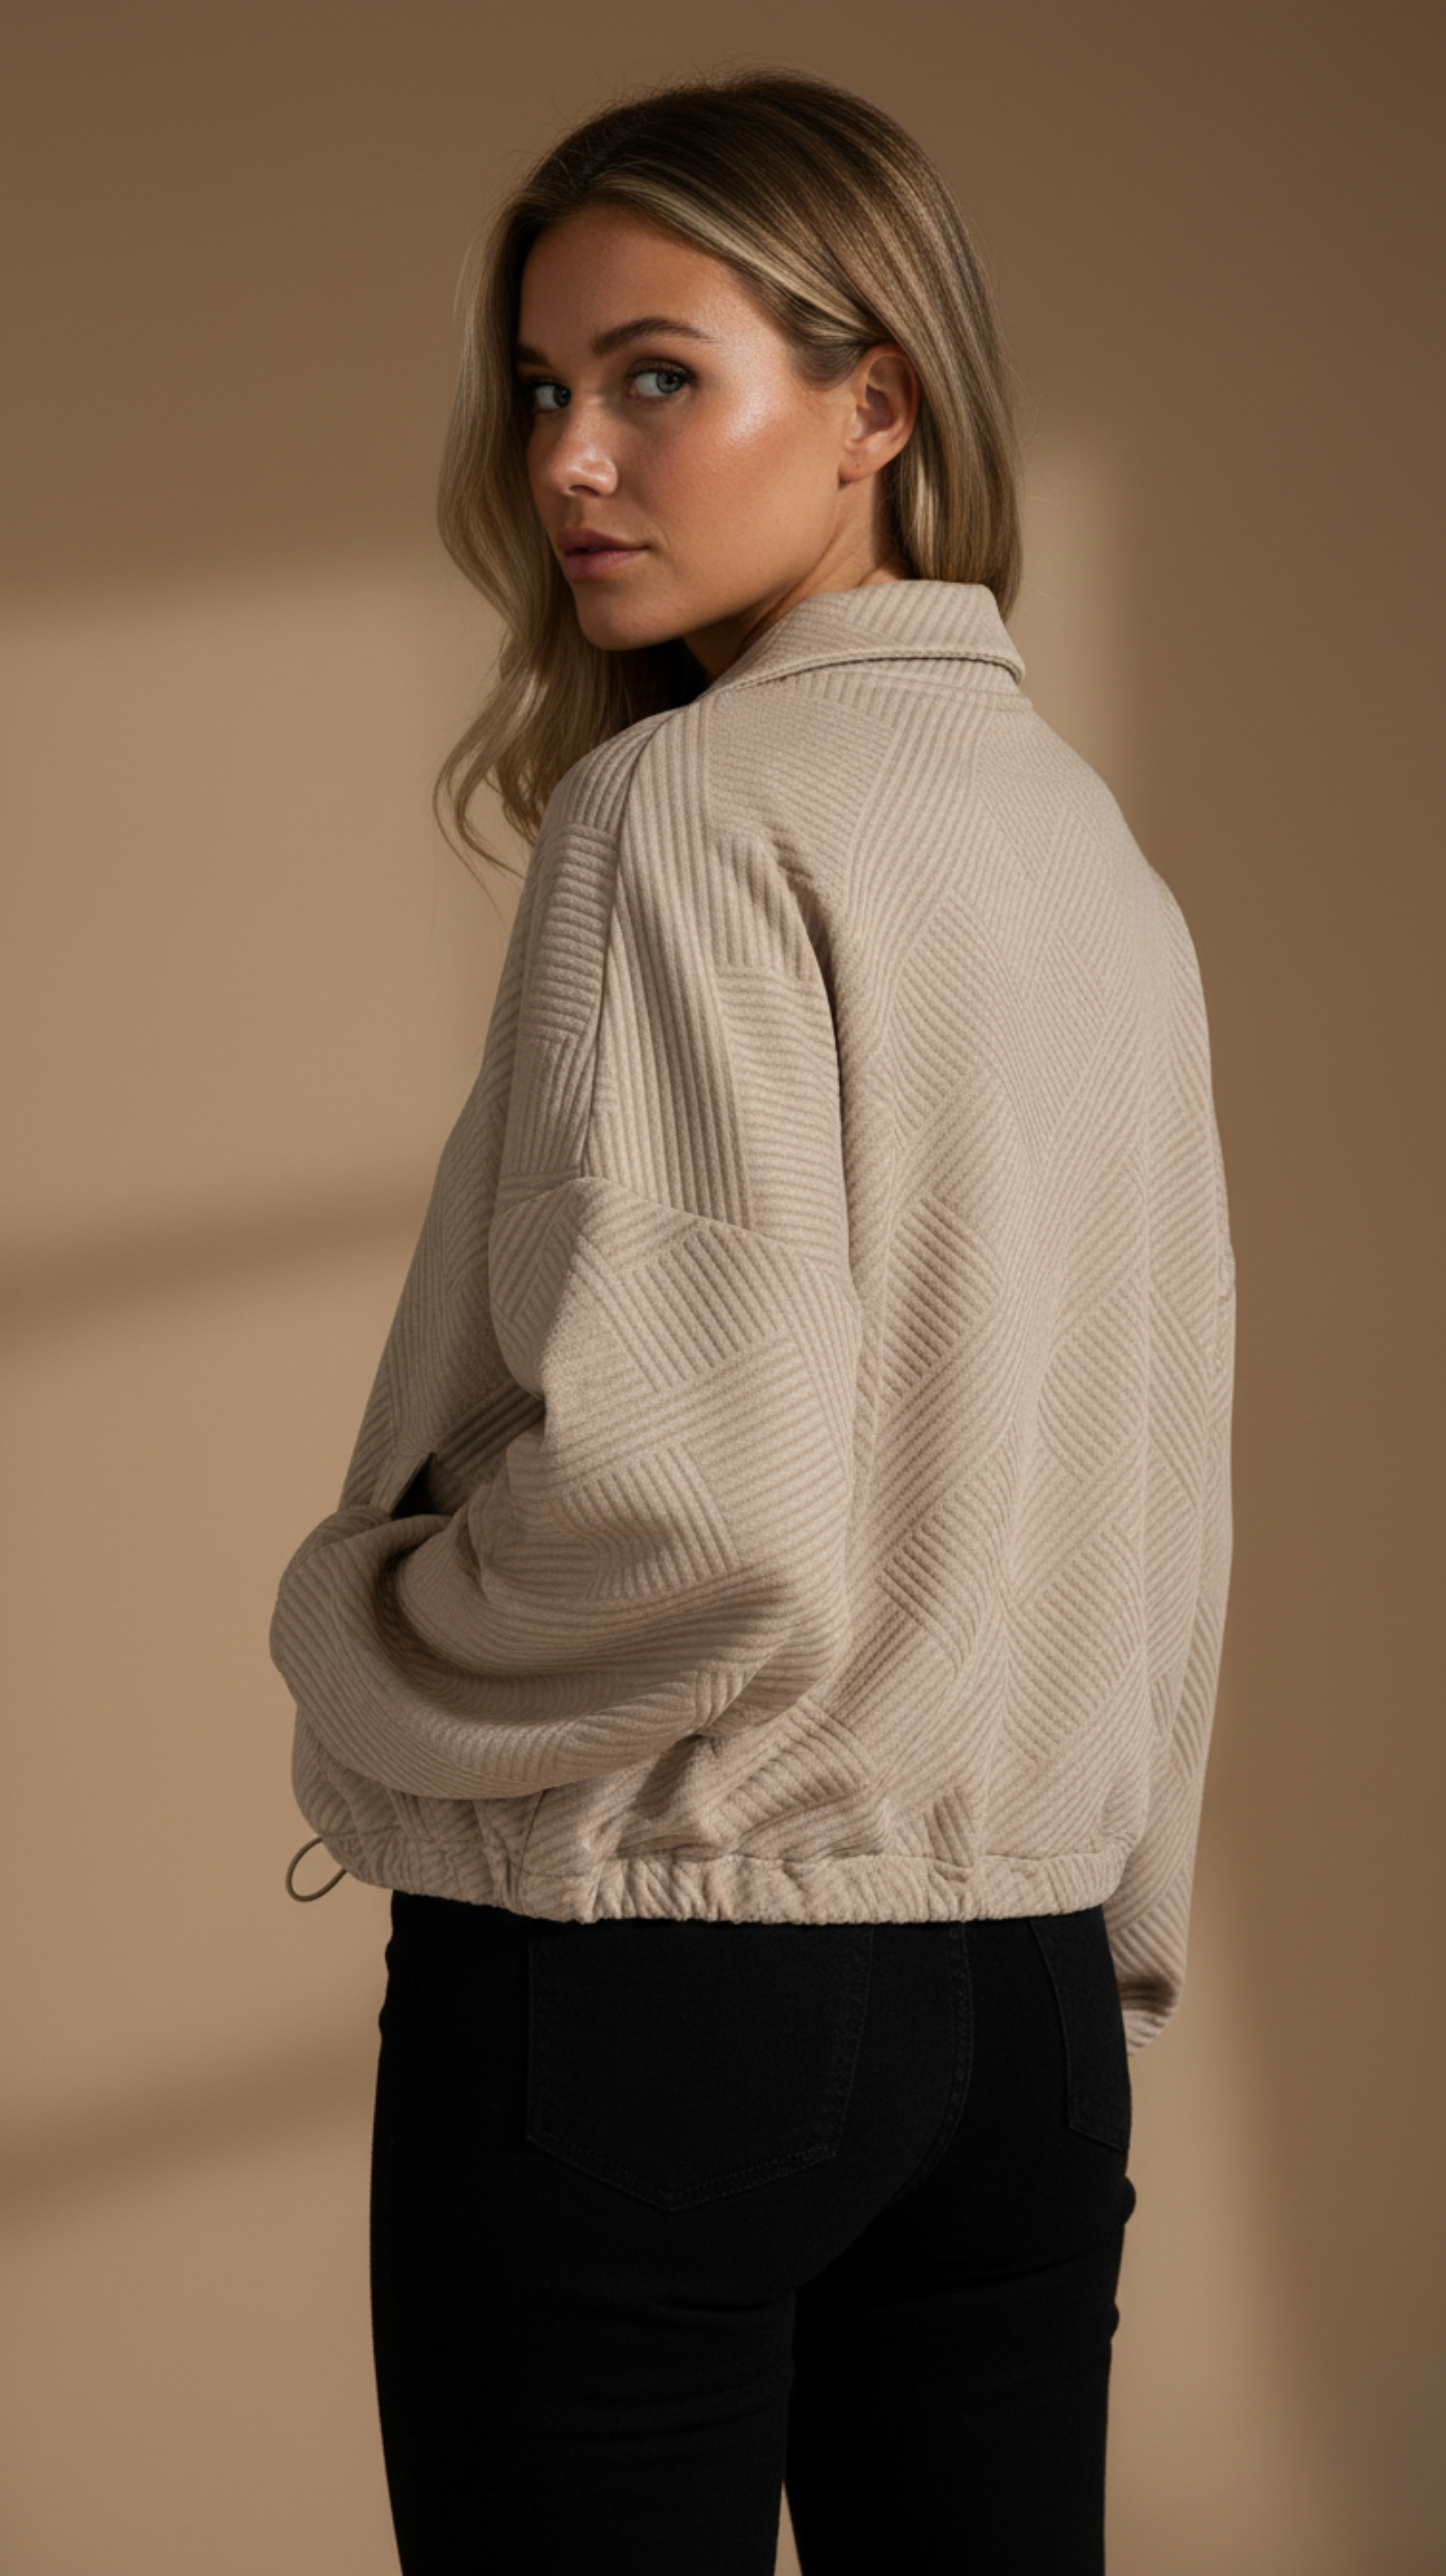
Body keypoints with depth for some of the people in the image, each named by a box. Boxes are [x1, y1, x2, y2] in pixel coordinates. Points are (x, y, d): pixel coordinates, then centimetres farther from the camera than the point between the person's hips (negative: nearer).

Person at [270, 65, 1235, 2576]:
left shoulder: (692, 809, -13)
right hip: (1025, 2006, 8)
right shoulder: (1096, 844, 10)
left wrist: (349, 1621, -5)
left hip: (641, 1983, -7)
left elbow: (679, 1507, -23)